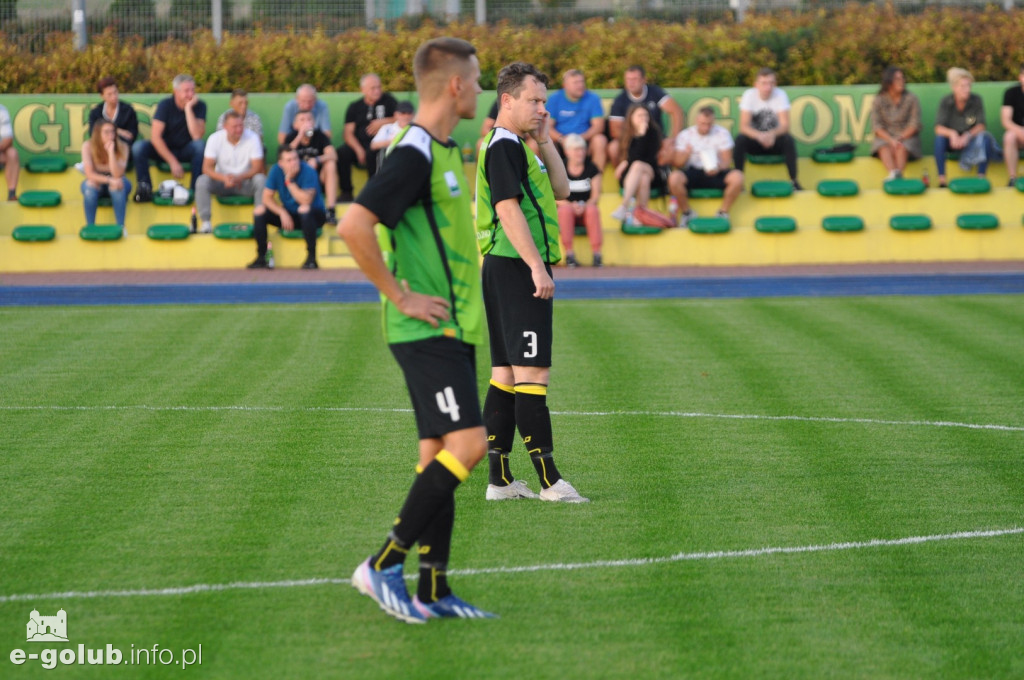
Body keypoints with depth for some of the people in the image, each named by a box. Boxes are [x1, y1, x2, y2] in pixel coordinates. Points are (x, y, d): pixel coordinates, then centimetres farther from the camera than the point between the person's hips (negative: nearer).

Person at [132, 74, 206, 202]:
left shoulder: (199, 106, -11)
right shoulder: (165, 105, -12)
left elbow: (197, 136, -24)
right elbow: (155, 136, -19)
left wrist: (189, 109, -28)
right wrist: (173, 162, -27)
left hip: (186, 150, 0)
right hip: (164, 149, 0)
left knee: (200, 146, -34)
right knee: (139, 146, -28)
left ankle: (195, 190, -31)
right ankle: (145, 188, -23)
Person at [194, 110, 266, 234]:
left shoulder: (252, 138, -14)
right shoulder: (215, 139, -12)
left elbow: (257, 168, -16)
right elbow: (207, 168, -16)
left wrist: (239, 178, -34)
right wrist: (224, 178, -36)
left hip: (245, 183, 0)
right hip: (222, 181, 1)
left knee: (261, 180, -31)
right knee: (202, 181, -28)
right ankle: (205, 222, -25)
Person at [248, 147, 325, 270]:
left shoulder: (308, 172, -22)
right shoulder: (276, 170, -8)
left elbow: (305, 201, -32)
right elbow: (267, 198, -5)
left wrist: (289, 181, -31)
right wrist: (282, 213, -19)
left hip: (313, 216, -5)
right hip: (288, 215, 5)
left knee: (304, 209, -39)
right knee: (259, 211, -14)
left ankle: (311, 258, -33)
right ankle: (261, 258, -10)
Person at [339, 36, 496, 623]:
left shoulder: (444, 152, 15)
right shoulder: (415, 153, -16)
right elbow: (354, 226, -26)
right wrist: (400, 295, -20)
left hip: (452, 329, 10)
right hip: (428, 330, -10)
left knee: (440, 454, 8)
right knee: (467, 443, -16)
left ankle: (434, 592, 10)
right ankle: (384, 564, -11)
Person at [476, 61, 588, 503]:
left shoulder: (517, 146, 20)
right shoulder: (503, 146, -12)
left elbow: (561, 190, 21)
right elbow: (508, 209, -21)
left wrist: (545, 141, 11)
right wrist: (536, 267, -26)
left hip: (510, 270, 11)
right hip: (515, 268, -11)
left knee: (506, 374, 10)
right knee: (532, 372, -11)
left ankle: (499, 479, 11)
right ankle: (548, 480, -13)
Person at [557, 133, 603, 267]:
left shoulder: (592, 168, 5)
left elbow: (596, 196, 0)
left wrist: (585, 206, -21)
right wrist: (571, 205, -22)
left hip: (586, 209, 1)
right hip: (566, 205, -1)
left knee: (593, 210, -33)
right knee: (566, 210, -35)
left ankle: (597, 253, -34)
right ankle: (569, 254, -34)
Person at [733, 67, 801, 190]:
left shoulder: (781, 95, -13)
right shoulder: (749, 95, -14)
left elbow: (785, 125, -17)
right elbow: (743, 126, -20)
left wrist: (773, 134, -41)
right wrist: (759, 136, -41)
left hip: (774, 139, 0)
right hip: (755, 139, 0)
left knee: (788, 139, -31)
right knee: (740, 139, -31)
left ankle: (793, 181, -24)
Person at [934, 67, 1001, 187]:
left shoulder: (976, 100, -13)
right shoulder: (945, 102, -13)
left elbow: (980, 126, -15)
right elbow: (938, 128, -19)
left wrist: (968, 136, -34)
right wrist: (952, 133, -40)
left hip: (970, 140, 0)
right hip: (952, 140, 0)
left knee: (985, 136, -30)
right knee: (939, 138, -31)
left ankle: (981, 178, -28)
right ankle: (941, 180, -31)